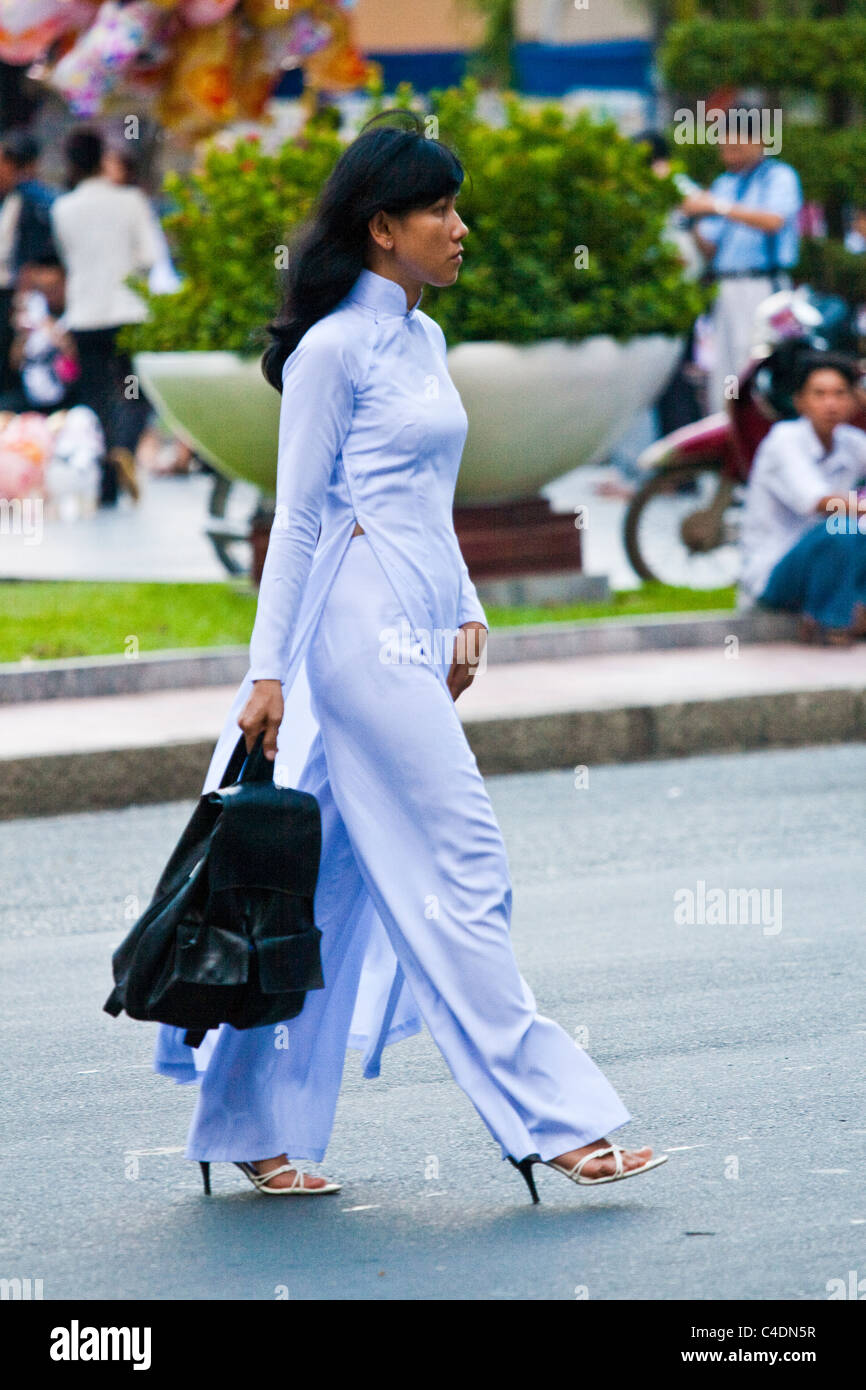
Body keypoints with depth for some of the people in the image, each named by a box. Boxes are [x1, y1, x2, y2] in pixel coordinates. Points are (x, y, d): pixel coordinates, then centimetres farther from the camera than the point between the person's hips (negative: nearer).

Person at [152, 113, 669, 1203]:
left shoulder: (423, 339, 16)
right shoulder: (334, 349, -9)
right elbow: (296, 516, -9)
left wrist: (465, 613, 15)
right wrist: (267, 671, -9)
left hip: (415, 632, 9)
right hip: (363, 625, -9)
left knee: (333, 891, 9)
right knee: (459, 869, -8)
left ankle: (253, 1129, 14)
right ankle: (552, 1119, -6)